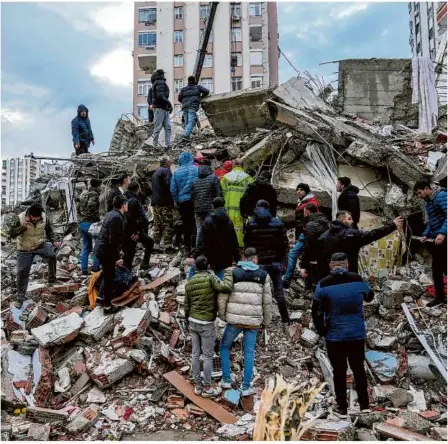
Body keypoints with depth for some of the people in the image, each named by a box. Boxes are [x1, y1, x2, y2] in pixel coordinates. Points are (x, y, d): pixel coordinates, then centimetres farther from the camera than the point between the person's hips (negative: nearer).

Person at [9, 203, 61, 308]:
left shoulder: (44, 217, -13)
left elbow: (49, 230, 5)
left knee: (52, 255, -28)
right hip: (24, 250, -1)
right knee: (22, 272, 2)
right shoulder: (20, 218, -20)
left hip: (41, 245, 1)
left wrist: (53, 241, -7)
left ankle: (52, 280, -7)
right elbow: (12, 234, -20)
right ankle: (20, 297, 18)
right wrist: (23, 226, -34)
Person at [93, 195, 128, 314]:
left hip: (101, 249, 10)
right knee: (109, 278, 2)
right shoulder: (117, 217, -22)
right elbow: (113, 240, -25)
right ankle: (107, 306, 12)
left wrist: (117, 251, 26)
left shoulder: (112, 214, 10)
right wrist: (117, 258, -19)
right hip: (106, 251, -10)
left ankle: (105, 299, 37)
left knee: (107, 276, 24)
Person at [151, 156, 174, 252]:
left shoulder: (155, 173, 21)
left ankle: (156, 245, 9)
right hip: (165, 202, -8)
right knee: (168, 224, -6)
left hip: (155, 202, 8)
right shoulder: (166, 170, -7)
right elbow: (169, 184, -19)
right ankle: (168, 245, -9)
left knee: (157, 224, 10)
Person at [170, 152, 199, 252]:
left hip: (182, 201, 3)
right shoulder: (196, 169, -4)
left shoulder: (177, 172, 2)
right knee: (195, 223, 1)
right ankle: (194, 245, -9)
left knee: (186, 224, 12)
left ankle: (188, 247, 17)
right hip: (195, 199, -2)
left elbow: (173, 188, 4)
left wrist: (176, 201, 14)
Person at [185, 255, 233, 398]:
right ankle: (207, 388, 12)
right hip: (206, 324, -7)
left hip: (193, 322, 7)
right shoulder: (210, 278, -14)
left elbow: (187, 305, 12)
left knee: (195, 354, 12)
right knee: (208, 356, 3)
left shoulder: (189, 282, 6)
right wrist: (228, 272, -12)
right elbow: (226, 288, -28)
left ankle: (197, 385, 22)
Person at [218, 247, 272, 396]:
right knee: (249, 353, 15)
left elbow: (222, 298, -5)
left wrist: (223, 316, 10)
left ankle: (226, 380, 22)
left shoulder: (233, 273, -3)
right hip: (253, 321, 1)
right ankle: (246, 387, 17)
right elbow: (267, 302, 3)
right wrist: (266, 321, 15)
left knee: (224, 346, 22)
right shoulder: (263, 276, 1)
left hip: (235, 319, -1)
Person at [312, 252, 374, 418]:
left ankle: (342, 408, 18)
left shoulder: (323, 284, -11)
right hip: (357, 334, 2)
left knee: (339, 371, 10)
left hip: (334, 336, -2)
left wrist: (321, 330, 4)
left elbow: (316, 312, -10)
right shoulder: (357, 280, -5)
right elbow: (369, 296, 15)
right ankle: (364, 404, 28)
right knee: (358, 368, 19)